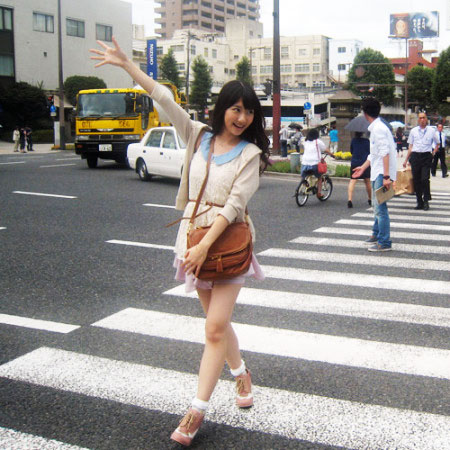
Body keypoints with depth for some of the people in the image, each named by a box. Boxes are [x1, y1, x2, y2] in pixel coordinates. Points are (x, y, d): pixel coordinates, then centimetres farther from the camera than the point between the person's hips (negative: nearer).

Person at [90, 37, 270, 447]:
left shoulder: (250, 154, -3)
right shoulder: (198, 136, 8)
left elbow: (234, 206, -12)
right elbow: (164, 99, 5)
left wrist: (205, 245, -20)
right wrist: (126, 64, 2)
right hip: (194, 234, 4)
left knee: (216, 327, -7)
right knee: (217, 320, 15)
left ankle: (197, 410, 0)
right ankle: (242, 374, 38)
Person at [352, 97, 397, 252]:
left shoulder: (379, 129, -16)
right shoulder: (374, 128, 15)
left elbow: (385, 153, -23)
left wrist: (386, 176, -26)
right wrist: (363, 167, 26)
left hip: (382, 174, -11)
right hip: (377, 173, 11)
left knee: (380, 207, -9)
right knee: (377, 205, 22)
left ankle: (384, 243, -5)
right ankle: (377, 234, 37)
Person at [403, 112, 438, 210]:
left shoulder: (431, 131, 6)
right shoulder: (413, 131, 11)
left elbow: (436, 144, 17)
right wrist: (406, 160, 12)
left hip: (426, 156, -2)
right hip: (415, 156, 2)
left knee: (425, 179, -14)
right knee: (416, 180, 3)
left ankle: (426, 201, -2)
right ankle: (419, 202, 12)